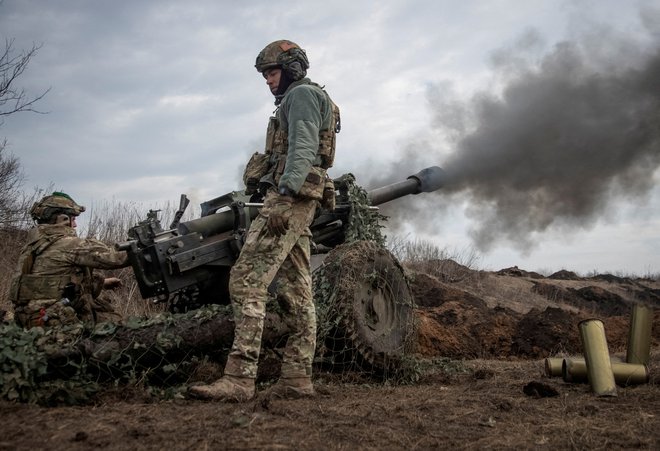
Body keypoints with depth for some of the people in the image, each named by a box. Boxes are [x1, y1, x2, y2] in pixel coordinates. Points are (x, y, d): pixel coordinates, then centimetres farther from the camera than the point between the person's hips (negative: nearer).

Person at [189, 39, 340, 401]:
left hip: (289, 196, -11)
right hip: (298, 203, 11)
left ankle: (239, 378, -24)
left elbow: (303, 147, -16)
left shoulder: (302, 94, 0)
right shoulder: (297, 101, 31)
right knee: (296, 291, 5)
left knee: (247, 280, -19)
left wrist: (287, 188, -28)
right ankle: (297, 378, 6)